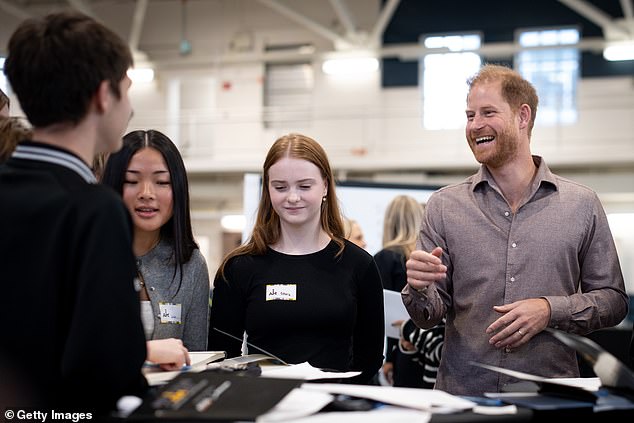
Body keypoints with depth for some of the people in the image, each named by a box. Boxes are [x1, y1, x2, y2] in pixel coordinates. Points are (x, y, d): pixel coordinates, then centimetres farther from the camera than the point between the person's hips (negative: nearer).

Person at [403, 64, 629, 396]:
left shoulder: (581, 204, 0)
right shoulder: (444, 206, 1)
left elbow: (614, 299, 2)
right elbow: (429, 316, 1)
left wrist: (551, 309, -14)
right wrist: (418, 289, -21)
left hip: (551, 395, 0)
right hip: (461, 391, 1)